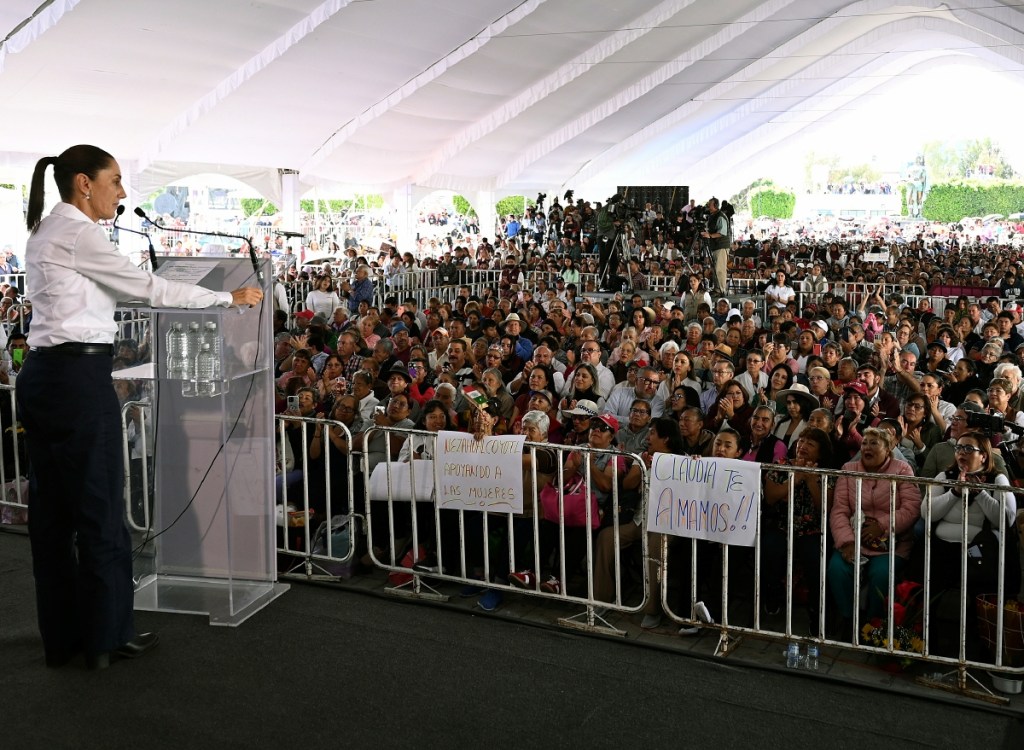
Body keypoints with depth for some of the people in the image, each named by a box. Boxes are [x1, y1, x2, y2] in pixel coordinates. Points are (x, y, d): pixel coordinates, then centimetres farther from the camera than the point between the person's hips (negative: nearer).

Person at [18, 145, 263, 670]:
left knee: (50, 508, 13)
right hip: (79, 378, -10)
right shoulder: (77, 234, -12)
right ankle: (106, 637, 12)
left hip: (42, 376, 10)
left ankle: (61, 637, 23)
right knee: (99, 507, 0)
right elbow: (148, 288, -10)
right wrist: (229, 297, -2)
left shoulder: (46, 233, 17)